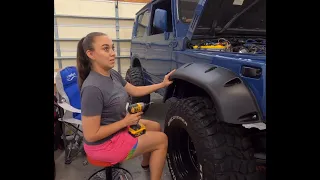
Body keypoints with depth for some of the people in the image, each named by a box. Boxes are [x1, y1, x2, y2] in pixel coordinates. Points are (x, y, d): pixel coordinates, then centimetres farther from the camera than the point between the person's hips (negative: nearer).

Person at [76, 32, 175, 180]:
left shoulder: (112, 74, -4)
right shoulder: (93, 88, -32)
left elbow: (135, 90, 10)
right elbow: (91, 135, -28)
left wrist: (163, 84, 5)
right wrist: (125, 122, -22)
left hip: (118, 127, 9)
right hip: (104, 144, -8)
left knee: (155, 127, 21)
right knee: (162, 140, 0)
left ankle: (146, 162, 43)